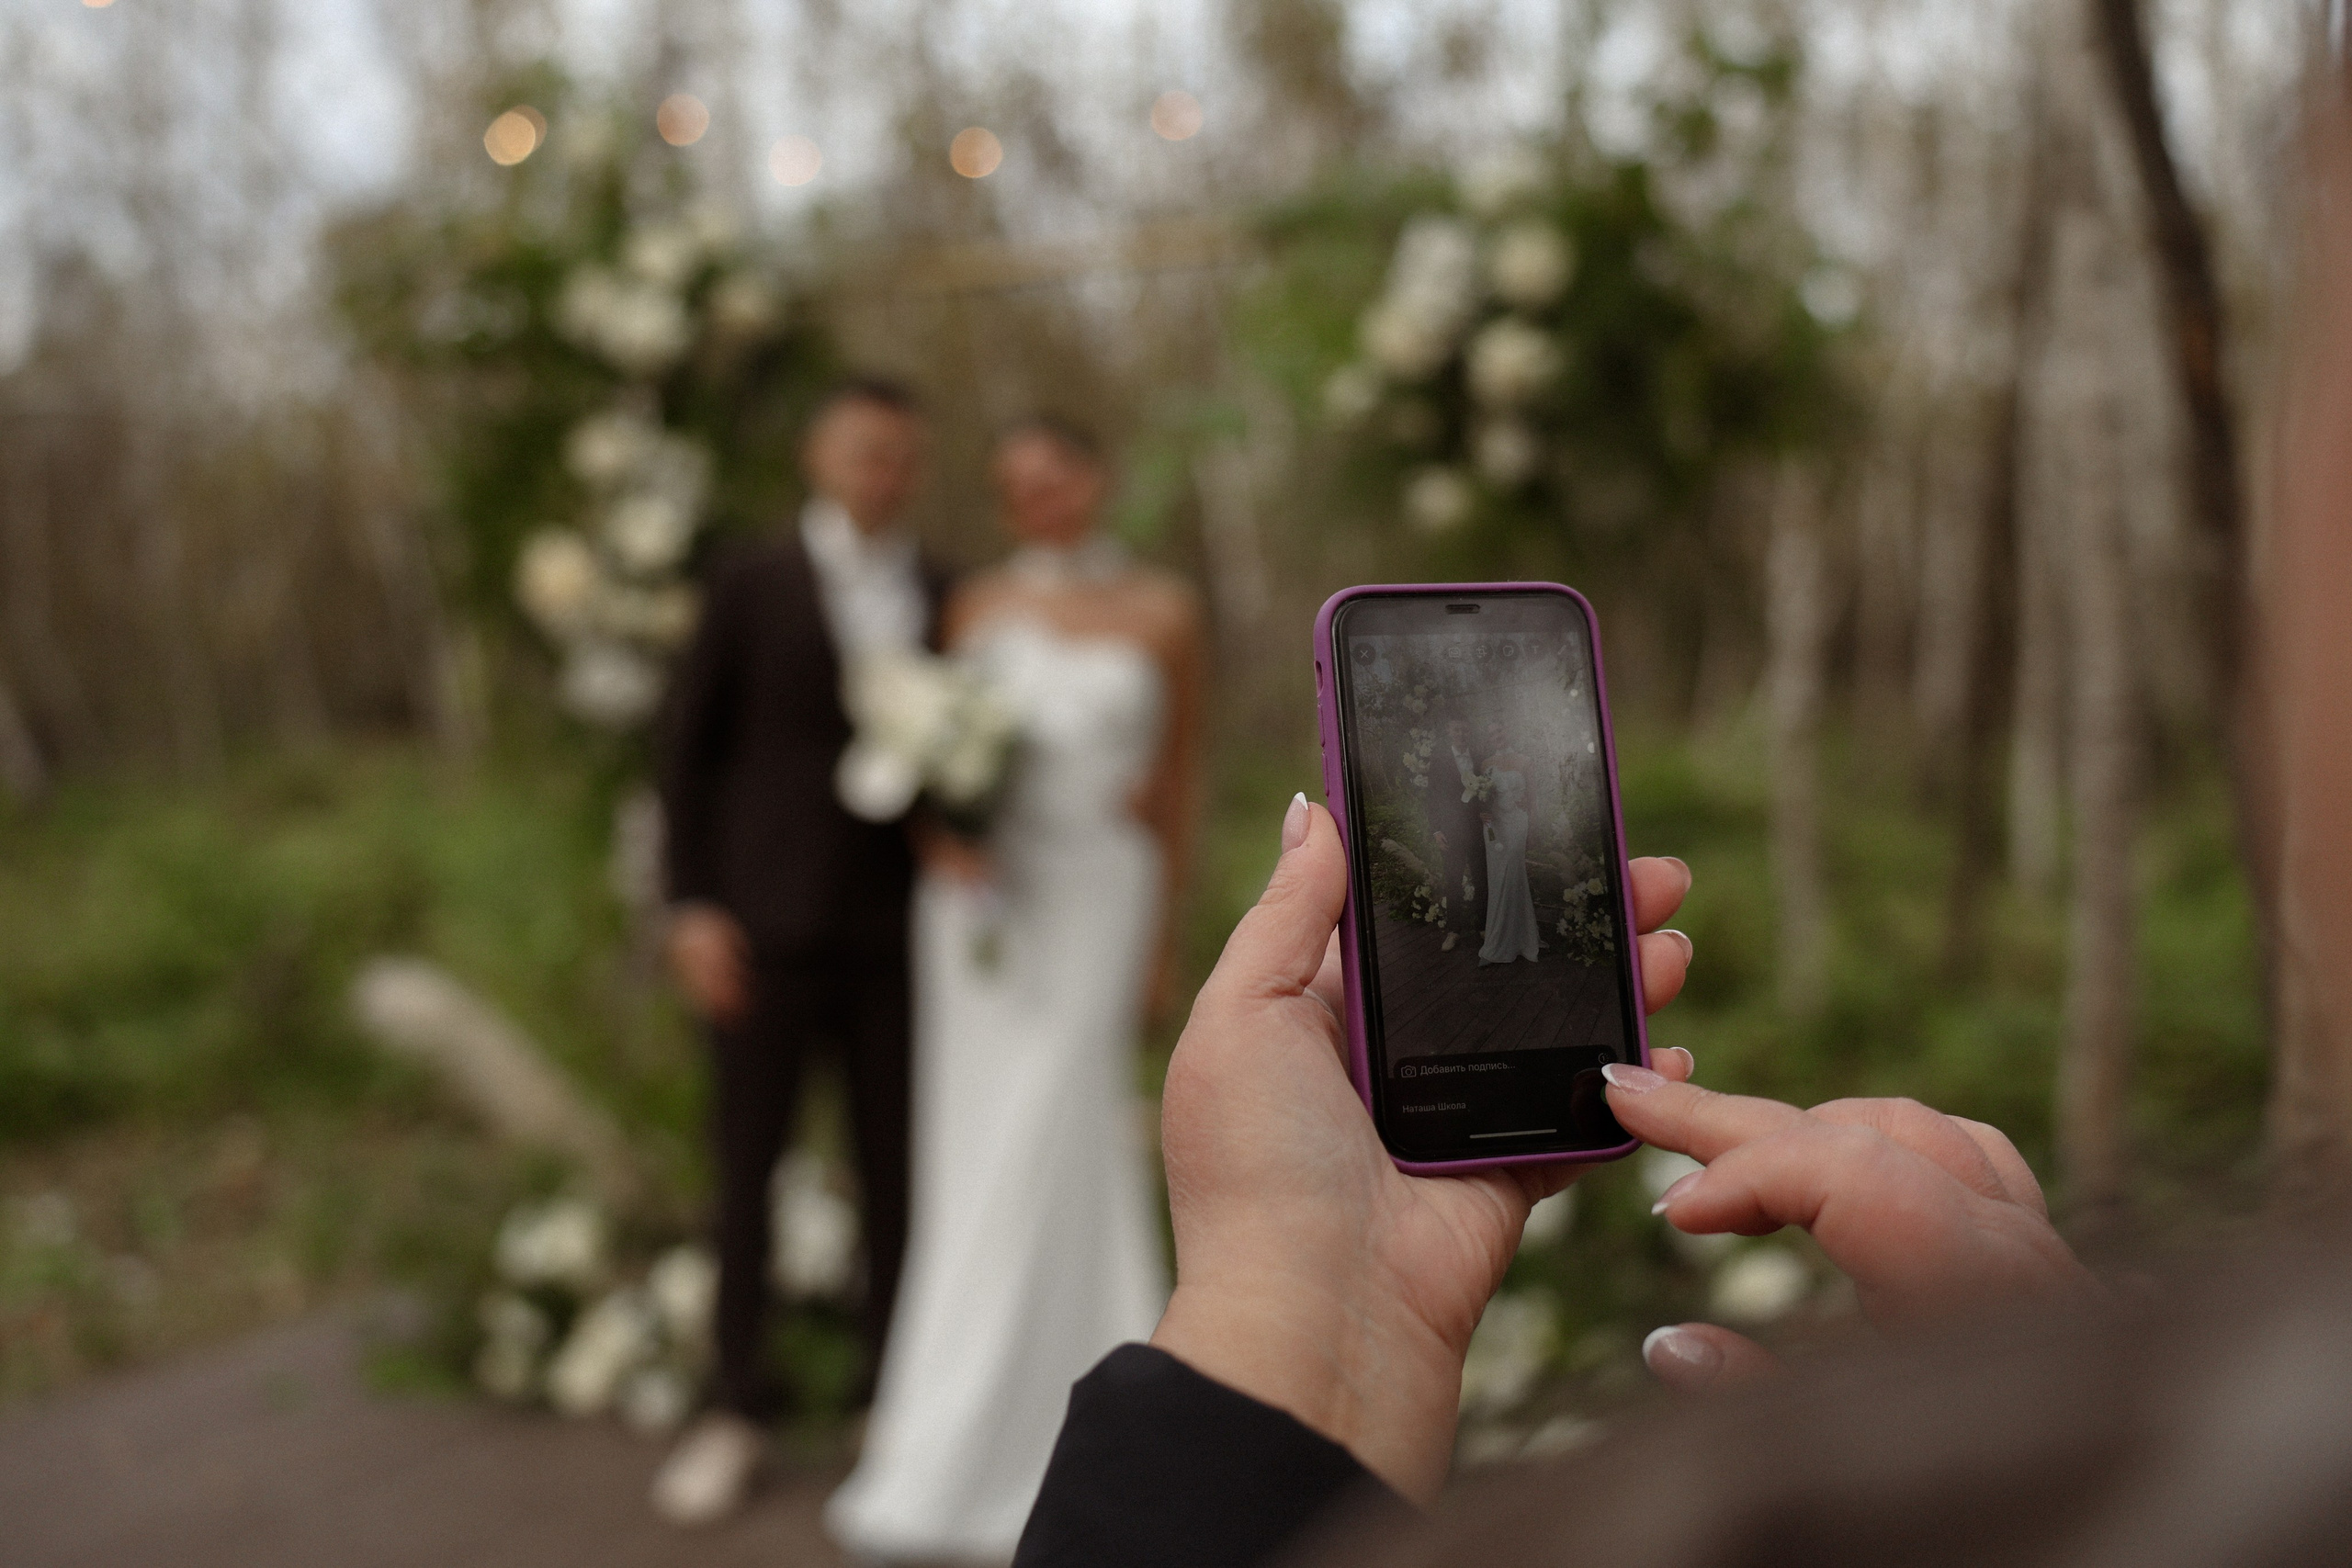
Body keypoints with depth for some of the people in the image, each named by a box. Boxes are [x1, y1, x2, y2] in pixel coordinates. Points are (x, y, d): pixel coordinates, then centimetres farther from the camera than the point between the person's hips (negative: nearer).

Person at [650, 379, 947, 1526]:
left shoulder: (946, 600, 8)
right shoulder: (752, 583, -1)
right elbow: (688, 749, -1)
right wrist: (691, 909, -7)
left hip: (899, 928, 2)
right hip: (768, 926, -2)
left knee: (897, 1167, 8)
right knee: (746, 1165, 5)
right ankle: (736, 1410, 19)